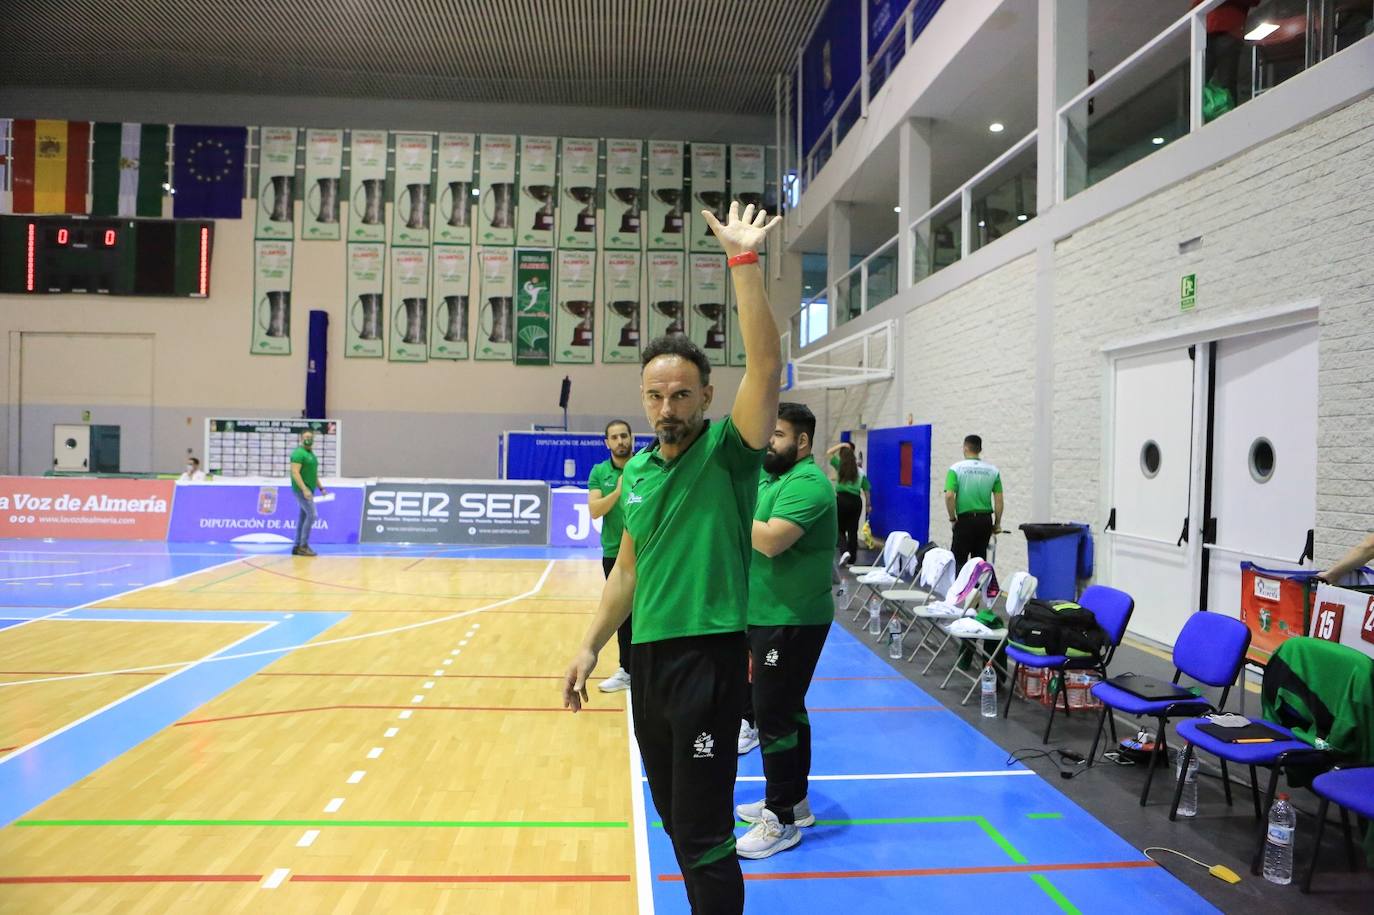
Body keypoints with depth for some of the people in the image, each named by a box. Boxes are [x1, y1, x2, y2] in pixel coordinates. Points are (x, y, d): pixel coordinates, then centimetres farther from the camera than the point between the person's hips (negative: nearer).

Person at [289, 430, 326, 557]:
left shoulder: (311, 453, 17)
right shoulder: (299, 453, -12)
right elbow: (295, 473, -21)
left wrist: (320, 488, 19)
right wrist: (304, 489, -28)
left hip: (308, 490, 9)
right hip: (302, 490, -9)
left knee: (303, 517, 9)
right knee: (311, 515, -13)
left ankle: (297, 547, 13)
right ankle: (303, 546, -8)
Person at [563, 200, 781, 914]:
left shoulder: (727, 452, -9)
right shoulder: (637, 471, 9)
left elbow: (765, 365, -24)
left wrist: (744, 261, -29)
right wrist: (592, 646, 14)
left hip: (707, 656, -7)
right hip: (646, 655, 7)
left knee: (703, 832, 0)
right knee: (675, 816, 20)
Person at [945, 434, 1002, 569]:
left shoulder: (956, 469, -5)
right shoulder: (992, 470, 4)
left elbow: (949, 496, -14)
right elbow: (999, 499, 3)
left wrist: (952, 519, -2)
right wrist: (997, 523, 11)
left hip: (965, 519, -3)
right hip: (985, 520, 4)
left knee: (958, 559, 2)